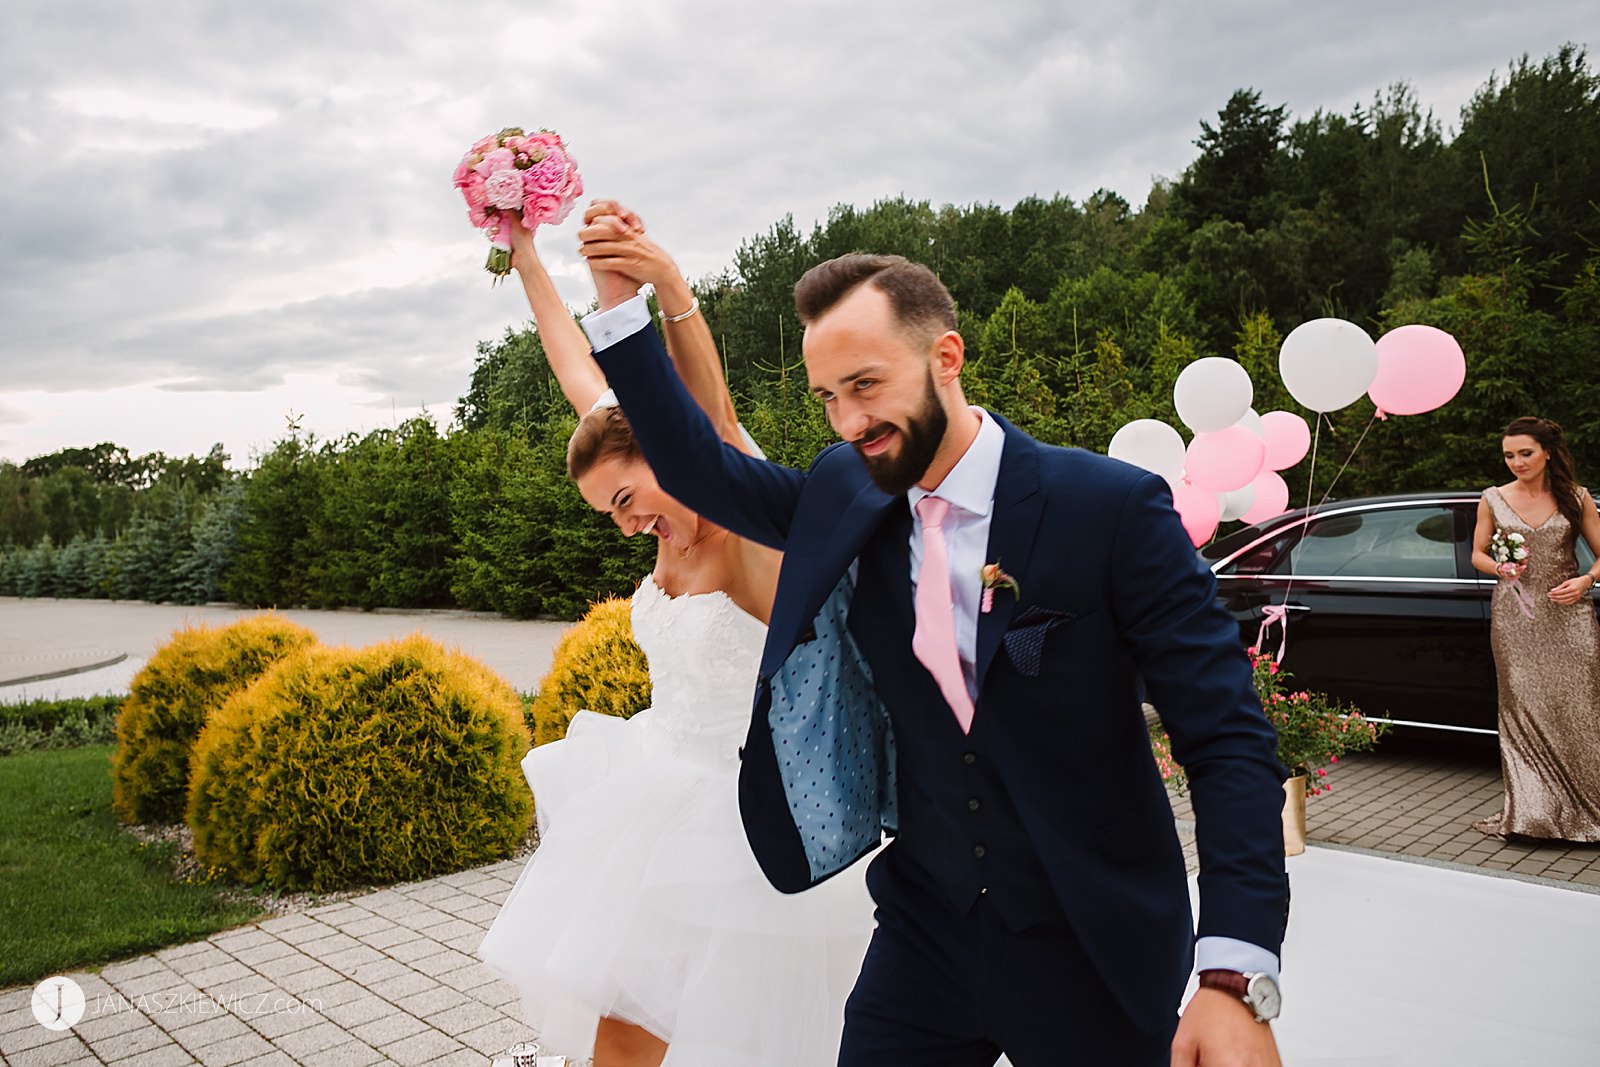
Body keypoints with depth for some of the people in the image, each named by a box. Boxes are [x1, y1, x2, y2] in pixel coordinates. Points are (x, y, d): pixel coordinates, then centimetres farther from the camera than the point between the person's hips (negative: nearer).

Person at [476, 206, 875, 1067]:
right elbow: (584, 381, 7)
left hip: (742, 816, -7)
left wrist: (672, 292, -56)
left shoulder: (758, 542, -19)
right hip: (658, 794, 8)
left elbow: (717, 424, -41)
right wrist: (526, 259, 12)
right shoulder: (678, 529, 1)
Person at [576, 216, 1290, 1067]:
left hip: (1095, 955, -3)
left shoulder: (1113, 509, -18)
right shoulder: (843, 497, -3)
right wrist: (620, 301, -4)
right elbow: (700, 468, 5)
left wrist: (1238, 976, -26)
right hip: (922, 934, 4)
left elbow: (1226, 740, -18)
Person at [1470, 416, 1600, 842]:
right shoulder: (1494, 499, 5)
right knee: (1523, 708, 2)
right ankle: (1532, 810, 10)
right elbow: (1478, 554, 12)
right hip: (1515, 615, 1)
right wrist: (1499, 568, -8)